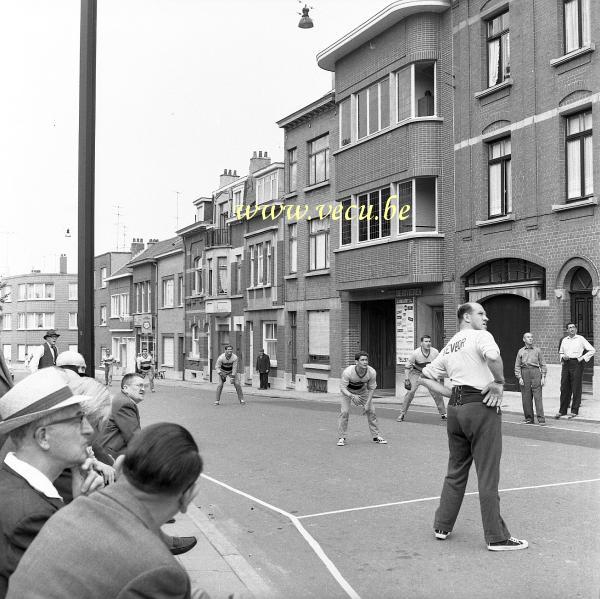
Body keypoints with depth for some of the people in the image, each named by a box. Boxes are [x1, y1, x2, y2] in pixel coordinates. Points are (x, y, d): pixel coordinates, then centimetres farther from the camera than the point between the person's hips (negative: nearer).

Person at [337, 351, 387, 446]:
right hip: (348, 391, -3)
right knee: (344, 411, -17)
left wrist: (367, 404, -16)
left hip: (362, 390, 3)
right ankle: (341, 438, -3)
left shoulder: (372, 372, -27)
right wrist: (352, 396, -49)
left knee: (371, 411, -2)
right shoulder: (347, 372, -37)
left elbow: (372, 388, -12)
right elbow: (342, 388, -32)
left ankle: (376, 436, 14)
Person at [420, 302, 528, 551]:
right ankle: (496, 537, 6)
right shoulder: (480, 336, -5)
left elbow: (426, 376, 20)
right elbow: (493, 356, -28)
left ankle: (442, 526, 25)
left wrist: (451, 393, 13)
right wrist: (499, 382, -13)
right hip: (481, 406, -7)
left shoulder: (448, 348, 17)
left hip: (455, 408, 7)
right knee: (488, 476, -1)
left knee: (456, 471, 18)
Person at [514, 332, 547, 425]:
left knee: (538, 396, -7)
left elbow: (543, 364, 8)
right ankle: (528, 418, 12)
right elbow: (517, 366, 10)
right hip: (524, 372, 2)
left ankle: (541, 419, -7)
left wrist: (543, 377, -1)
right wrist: (519, 377, -1)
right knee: (526, 397, 2)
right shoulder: (521, 351, 11)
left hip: (535, 372, -2)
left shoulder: (537, 350, 9)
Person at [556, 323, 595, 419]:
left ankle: (574, 411, 4)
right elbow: (560, 352, 24)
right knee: (564, 388, 4)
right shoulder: (564, 340, 14)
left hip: (576, 363, -4)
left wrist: (583, 358, -8)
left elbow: (592, 350, 0)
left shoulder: (581, 339, 2)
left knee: (576, 388, -3)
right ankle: (562, 410, 10)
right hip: (566, 364, 4)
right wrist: (563, 357, 3)